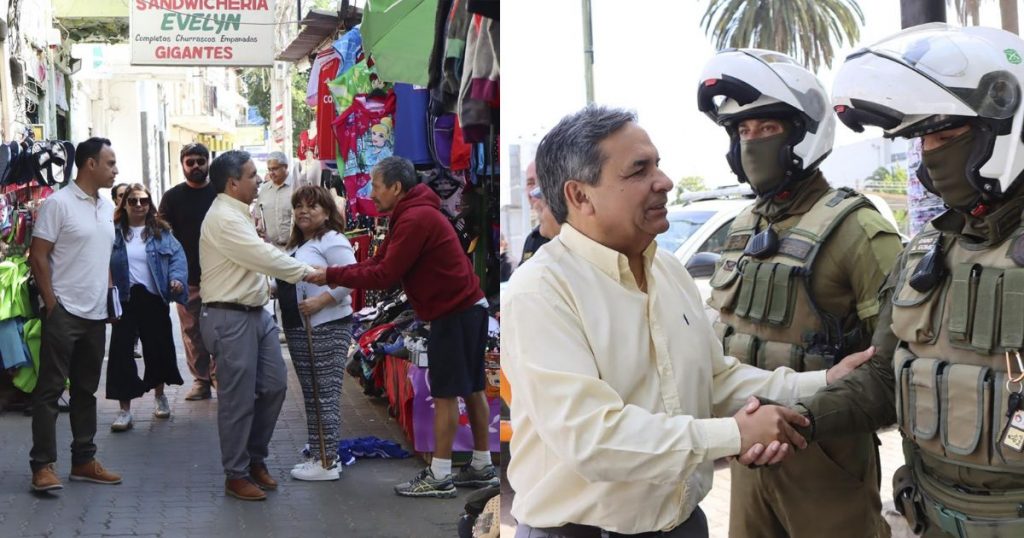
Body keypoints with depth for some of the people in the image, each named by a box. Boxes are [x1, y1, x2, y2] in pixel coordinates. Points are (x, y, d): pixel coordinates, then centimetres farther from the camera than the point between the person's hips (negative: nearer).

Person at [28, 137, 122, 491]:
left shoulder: (108, 207, 11)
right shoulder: (58, 203, -10)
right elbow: (37, 257, -11)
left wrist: (110, 298, 12)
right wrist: (51, 303, -13)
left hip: (96, 314, 7)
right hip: (64, 312, -7)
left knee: (86, 390, 13)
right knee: (50, 389, -1)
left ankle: (83, 460, 21)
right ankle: (43, 465, 4)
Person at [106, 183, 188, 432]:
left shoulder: (161, 232, 5)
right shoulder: (114, 232, 3)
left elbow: (177, 256, -2)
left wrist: (177, 278, -20)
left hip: (155, 299, 1)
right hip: (125, 299, -1)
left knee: (158, 347, 12)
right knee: (121, 351, -5)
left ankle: (160, 396, 36)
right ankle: (125, 409, 1)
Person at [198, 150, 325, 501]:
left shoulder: (237, 215, 15)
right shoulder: (223, 219, -17)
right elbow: (264, 257, -22)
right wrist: (309, 272, -17)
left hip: (255, 312, 10)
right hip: (230, 317, -10)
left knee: (274, 385, 11)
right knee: (238, 400, -2)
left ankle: (255, 459, 26)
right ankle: (236, 475, 11)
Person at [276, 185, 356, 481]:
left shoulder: (331, 240, -9)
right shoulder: (296, 245, 19)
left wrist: (320, 301, -24)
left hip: (326, 328, -10)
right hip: (298, 329, 10)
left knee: (326, 394, -5)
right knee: (310, 395, 14)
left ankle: (328, 462, 0)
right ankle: (317, 455, 23)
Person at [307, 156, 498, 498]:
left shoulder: (415, 219, -19)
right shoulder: (412, 214, 14)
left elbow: (385, 275, -20)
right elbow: (379, 261, 9)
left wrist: (333, 275, -14)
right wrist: (336, 276, -3)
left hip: (454, 313, -10)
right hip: (466, 307, 10)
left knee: (444, 393, -5)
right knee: (470, 389, 13)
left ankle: (439, 477, 1)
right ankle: (482, 468, 21)